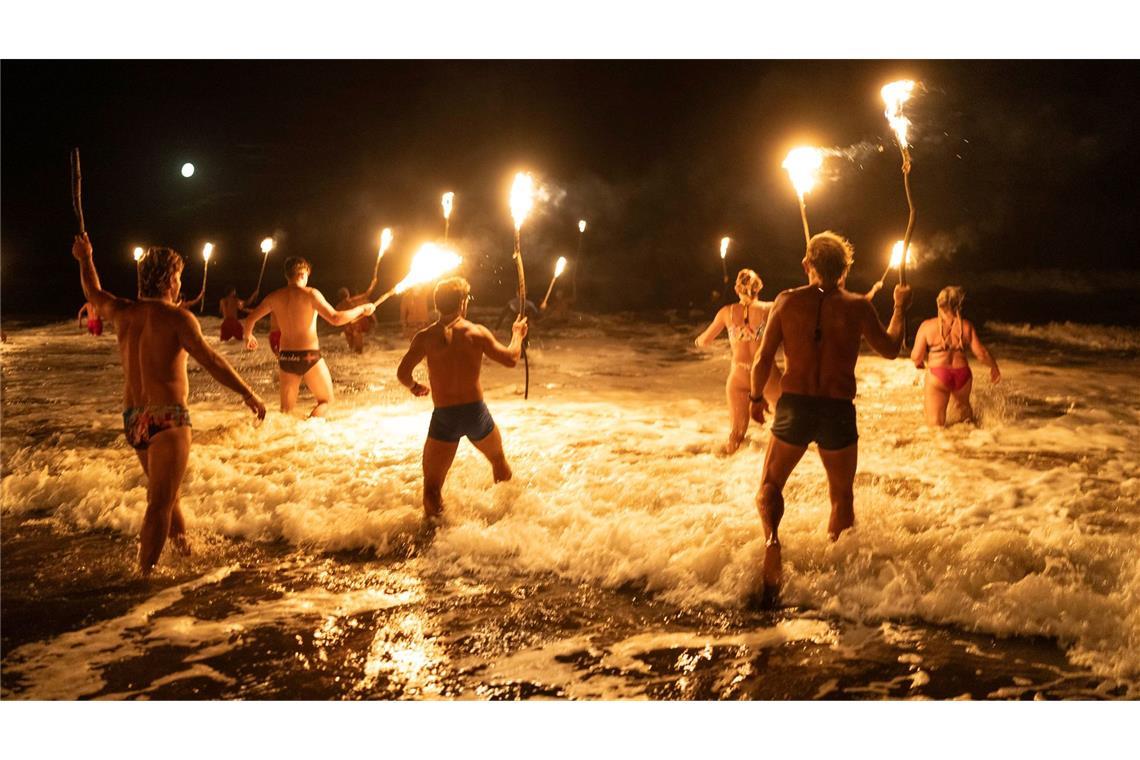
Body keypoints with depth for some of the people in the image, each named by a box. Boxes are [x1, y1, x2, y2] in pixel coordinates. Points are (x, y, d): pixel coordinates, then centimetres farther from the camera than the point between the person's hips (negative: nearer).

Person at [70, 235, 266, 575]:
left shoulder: (123, 312, 6)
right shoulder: (176, 317, -13)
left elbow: (94, 294, 27)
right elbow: (210, 360, -21)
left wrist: (85, 260, 43)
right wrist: (247, 393, -19)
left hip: (133, 419, 8)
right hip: (167, 419, -8)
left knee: (164, 489, 26)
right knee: (160, 502, -6)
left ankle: (181, 540, 45)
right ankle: (145, 574, -8)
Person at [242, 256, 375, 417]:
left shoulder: (274, 297, 6)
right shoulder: (310, 294, -9)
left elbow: (249, 320, 13)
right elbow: (335, 319, -16)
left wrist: (248, 336, 34)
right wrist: (361, 309, -4)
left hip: (286, 358, 4)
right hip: (309, 357, -4)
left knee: (286, 409, 16)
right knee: (326, 400, 11)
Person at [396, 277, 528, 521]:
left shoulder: (426, 337, -5)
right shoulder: (477, 332, -4)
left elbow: (402, 372, -10)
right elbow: (510, 359, 4)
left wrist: (414, 387, 12)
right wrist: (517, 335, 23)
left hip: (444, 417, -2)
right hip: (476, 412, 2)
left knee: (432, 487, 3)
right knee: (499, 461, 31)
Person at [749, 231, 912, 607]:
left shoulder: (787, 301, 0)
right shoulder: (857, 306, -2)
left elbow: (763, 360, 0)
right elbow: (890, 349, 13)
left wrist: (756, 397, 17)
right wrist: (899, 308, 28)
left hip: (793, 406, 0)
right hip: (839, 411, 0)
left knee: (770, 485, 14)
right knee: (842, 496, 21)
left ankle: (771, 538, -15)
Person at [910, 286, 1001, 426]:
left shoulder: (927, 326, -7)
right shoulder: (966, 325, -1)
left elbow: (916, 357, -7)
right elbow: (981, 353, -1)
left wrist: (919, 362, 18)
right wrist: (994, 367, 18)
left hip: (938, 374, -4)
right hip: (962, 373, 4)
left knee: (936, 422, 0)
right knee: (963, 404, 34)